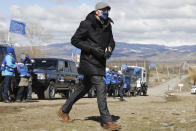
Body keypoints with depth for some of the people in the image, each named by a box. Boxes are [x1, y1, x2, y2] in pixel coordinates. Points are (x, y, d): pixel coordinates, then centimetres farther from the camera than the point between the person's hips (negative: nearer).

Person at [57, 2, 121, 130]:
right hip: (89, 61, -8)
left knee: (84, 88, 16)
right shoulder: (87, 24, -12)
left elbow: (111, 41, 17)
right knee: (101, 88, -15)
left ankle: (64, 110, 31)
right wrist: (92, 49, -20)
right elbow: (75, 40, -11)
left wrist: (109, 50, -7)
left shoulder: (107, 25, 9)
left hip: (100, 62, 8)